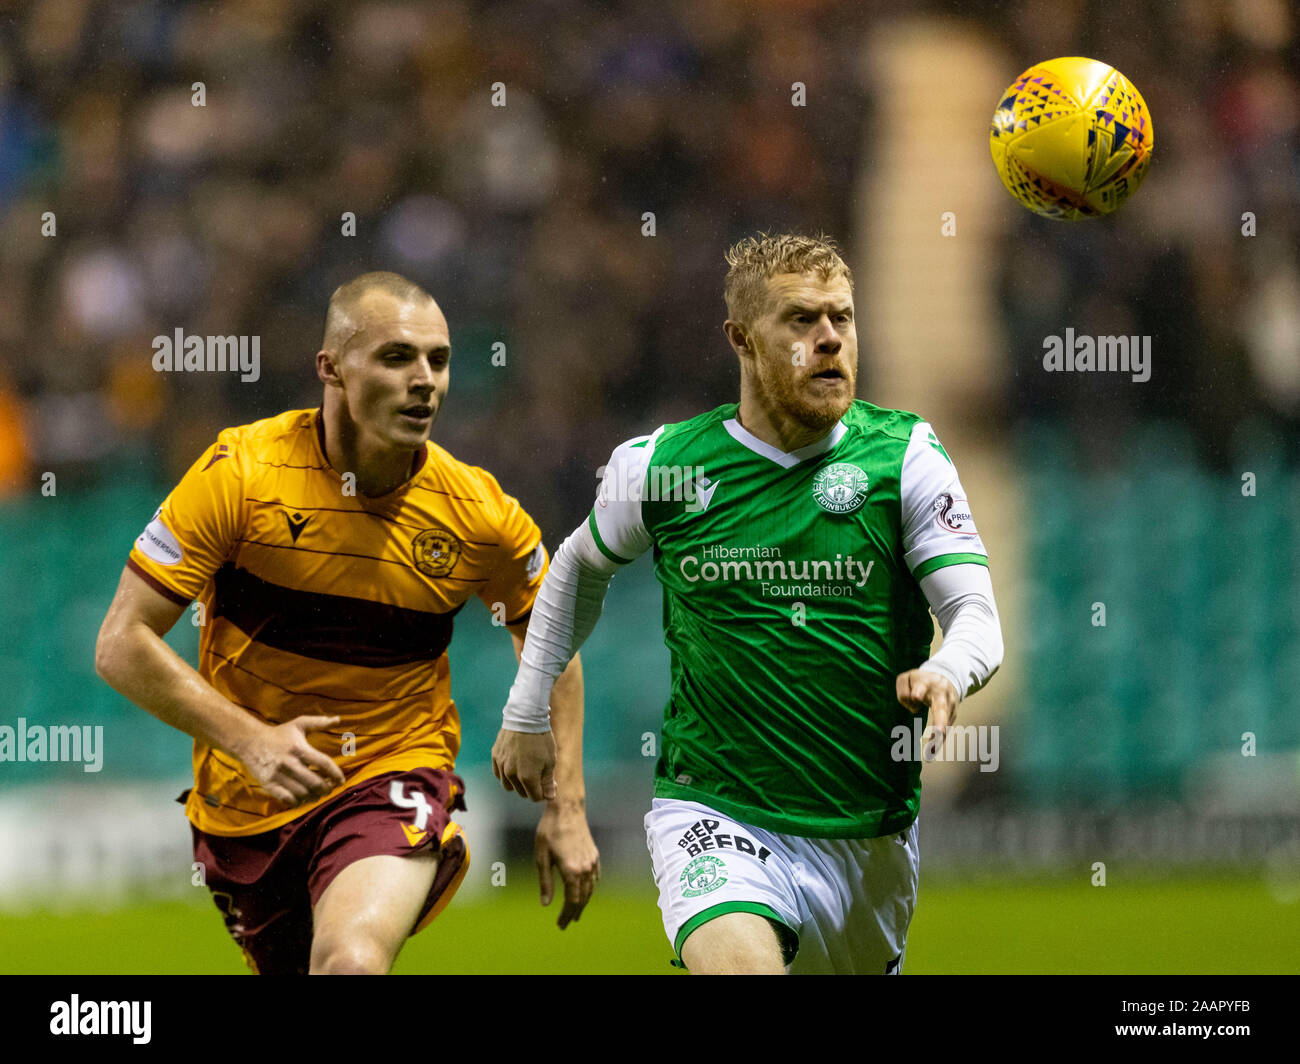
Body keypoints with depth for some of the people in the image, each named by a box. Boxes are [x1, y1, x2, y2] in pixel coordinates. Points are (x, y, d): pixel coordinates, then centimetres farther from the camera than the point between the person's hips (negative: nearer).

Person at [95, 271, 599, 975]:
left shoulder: (479, 514, -10)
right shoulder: (241, 474, -16)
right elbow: (122, 646, -16)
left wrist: (566, 808, 4)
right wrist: (250, 738, -28)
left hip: (397, 780, -1)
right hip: (245, 805, 1)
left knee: (351, 962, -31)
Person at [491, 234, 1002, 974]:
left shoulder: (905, 457, -4)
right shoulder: (659, 467, -2)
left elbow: (979, 616, -10)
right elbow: (582, 566, 19)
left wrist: (945, 675, -33)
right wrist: (528, 713, 20)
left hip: (869, 833, 2)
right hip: (715, 819, -2)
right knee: (739, 963, -30)